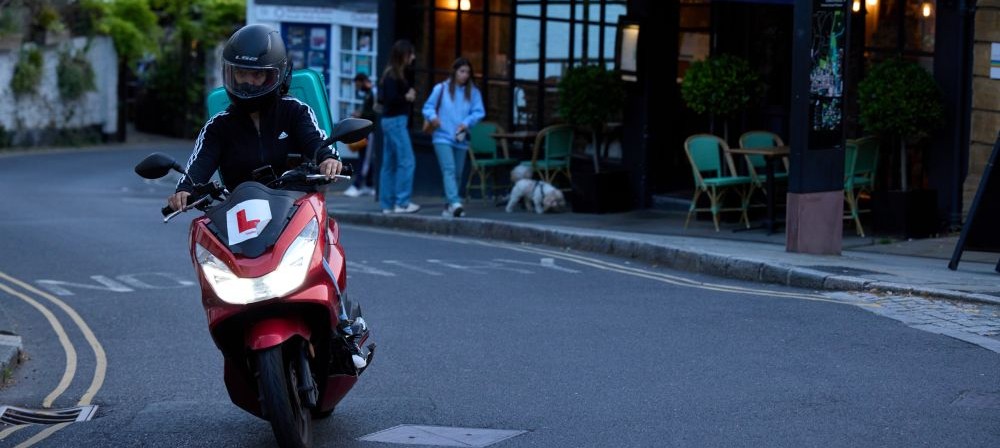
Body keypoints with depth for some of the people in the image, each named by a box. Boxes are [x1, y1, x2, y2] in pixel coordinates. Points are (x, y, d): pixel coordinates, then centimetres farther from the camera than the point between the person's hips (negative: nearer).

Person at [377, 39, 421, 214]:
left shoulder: (391, 74, 14)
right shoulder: (394, 76, -14)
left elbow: (382, 99, 15)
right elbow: (390, 99, -21)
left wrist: (407, 95, 8)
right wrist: (406, 97, -7)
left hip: (389, 120, 10)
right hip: (396, 121, -10)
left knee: (390, 163, 10)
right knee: (406, 161, -9)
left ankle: (387, 204, 12)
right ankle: (402, 202, -9)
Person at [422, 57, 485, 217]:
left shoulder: (473, 92, 5)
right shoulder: (441, 89, 1)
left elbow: (479, 112, 0)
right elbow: (428, 107, 4)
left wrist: (466, 122, -16)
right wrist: (432, 116, -17)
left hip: (461, 139, 4)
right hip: (443, 137, -4)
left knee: (457, 173, 10)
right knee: (449, 170, -18)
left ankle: (449, 206, 22)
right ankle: (455, 203, -31)